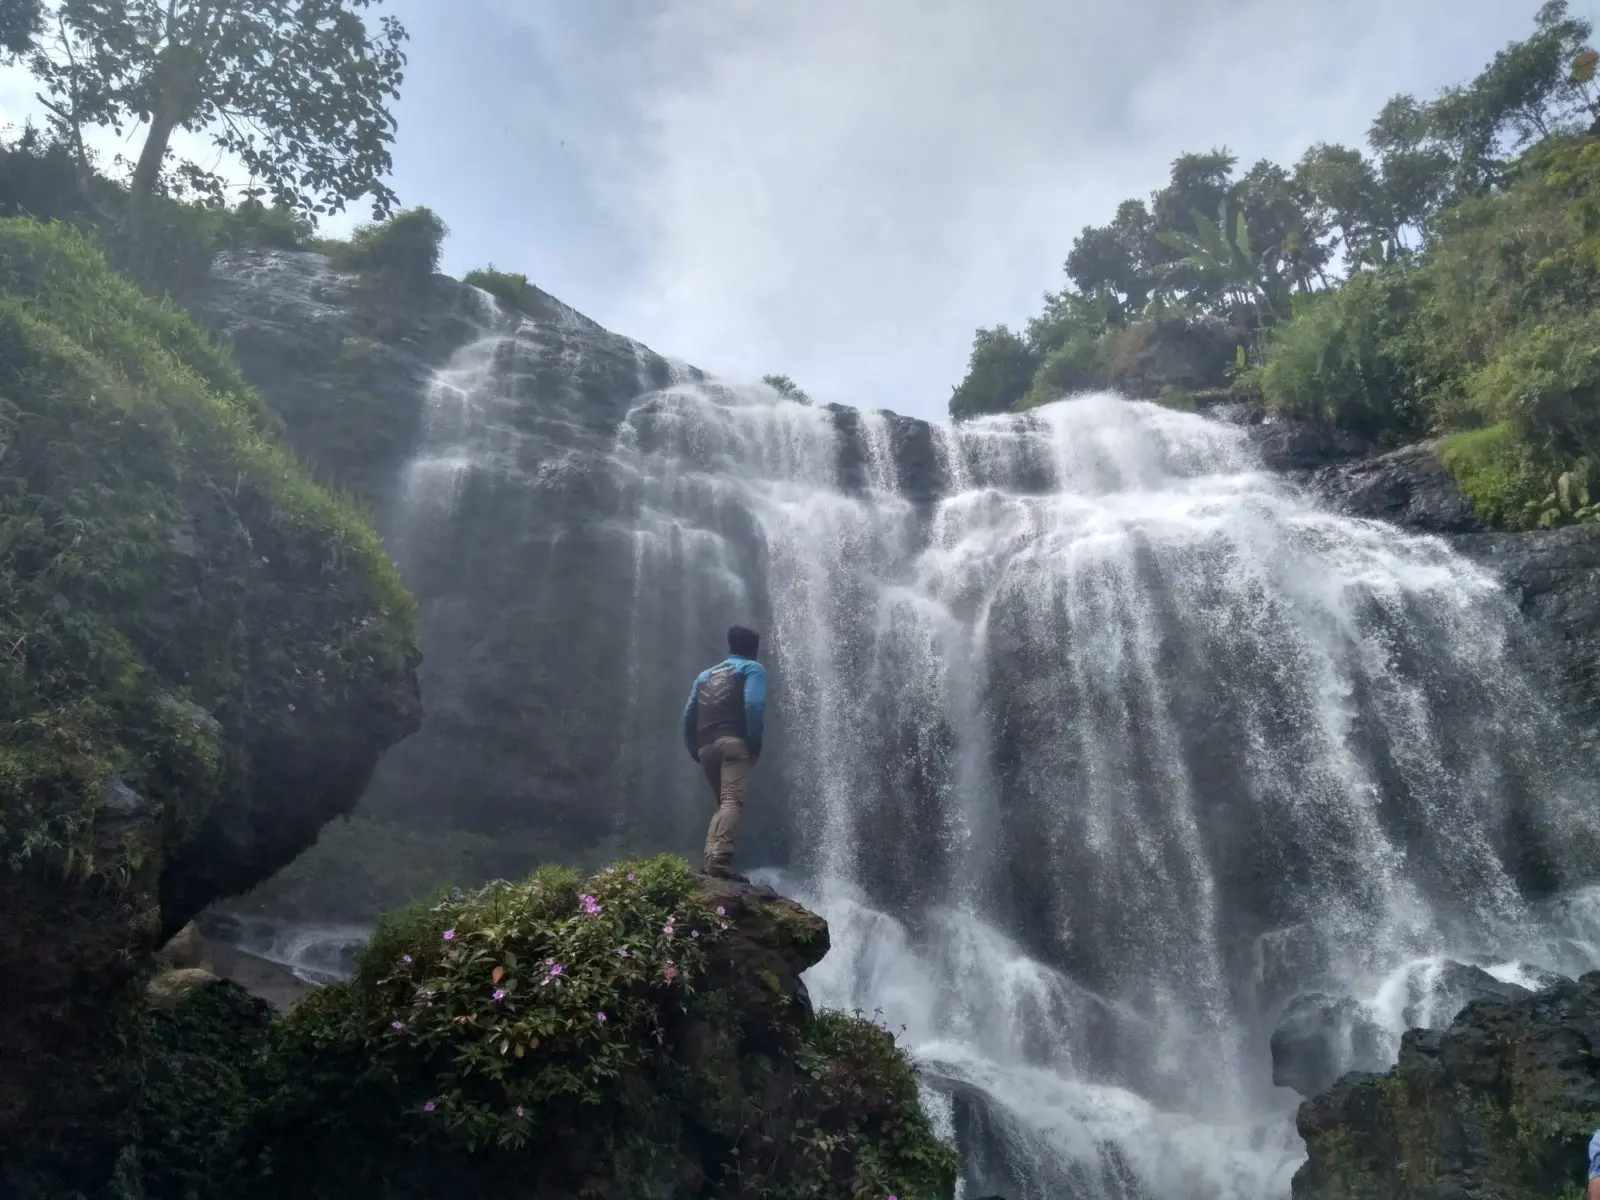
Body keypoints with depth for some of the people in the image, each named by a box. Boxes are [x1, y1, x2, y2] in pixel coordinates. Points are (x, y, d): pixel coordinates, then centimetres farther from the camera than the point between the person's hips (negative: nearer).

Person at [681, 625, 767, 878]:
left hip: (707, 746, 6)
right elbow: (754, 705, -9)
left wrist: (694, 750, 22)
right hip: (734, 742, -6)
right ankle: (720, 858, -32)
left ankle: (710, 857, 1)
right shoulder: (752, 668, 11)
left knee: (721, 803, 15)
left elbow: (689, 715, 19)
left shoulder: (706, 674, 28)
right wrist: (755, 742, -6)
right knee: (732, 801, -16)